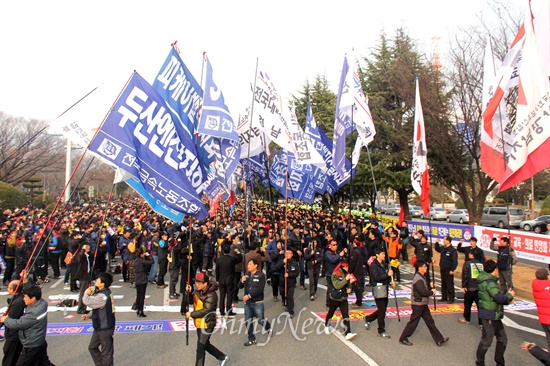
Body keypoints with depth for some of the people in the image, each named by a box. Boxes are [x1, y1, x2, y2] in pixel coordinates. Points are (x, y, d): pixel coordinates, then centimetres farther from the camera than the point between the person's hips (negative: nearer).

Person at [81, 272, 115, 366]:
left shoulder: (103, 296, -27)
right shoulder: (104, 293, 5)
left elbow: (87, 301, -27)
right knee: (92, 347, 23)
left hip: (105, 328, -10)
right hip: (100, 327, 10)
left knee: (106, 352, 4)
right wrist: (89, 316, 8)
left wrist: (86, 293, -7)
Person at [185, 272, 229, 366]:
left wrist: (191, 314, -20)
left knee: (200, 348, 1)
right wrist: (189, 292, -10)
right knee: (206, 344, 22)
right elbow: (191, 300, 9)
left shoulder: (211, 295, -25)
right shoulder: (199, 291, 0)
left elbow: (205, 311, -27)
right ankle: (222, 357, 39)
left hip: (207, 324, -9)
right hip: (199, 323, 9)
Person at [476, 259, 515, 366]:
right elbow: (500, 298, -26)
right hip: (489, 316, -10)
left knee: (502, 339, 19)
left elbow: (498, 296, 14)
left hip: (494, 316, 10)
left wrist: (508, 298, -3)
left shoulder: (490, 281, 11)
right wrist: (510, 295, -7)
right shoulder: (489, 283, -22)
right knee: (486, 341, 3)